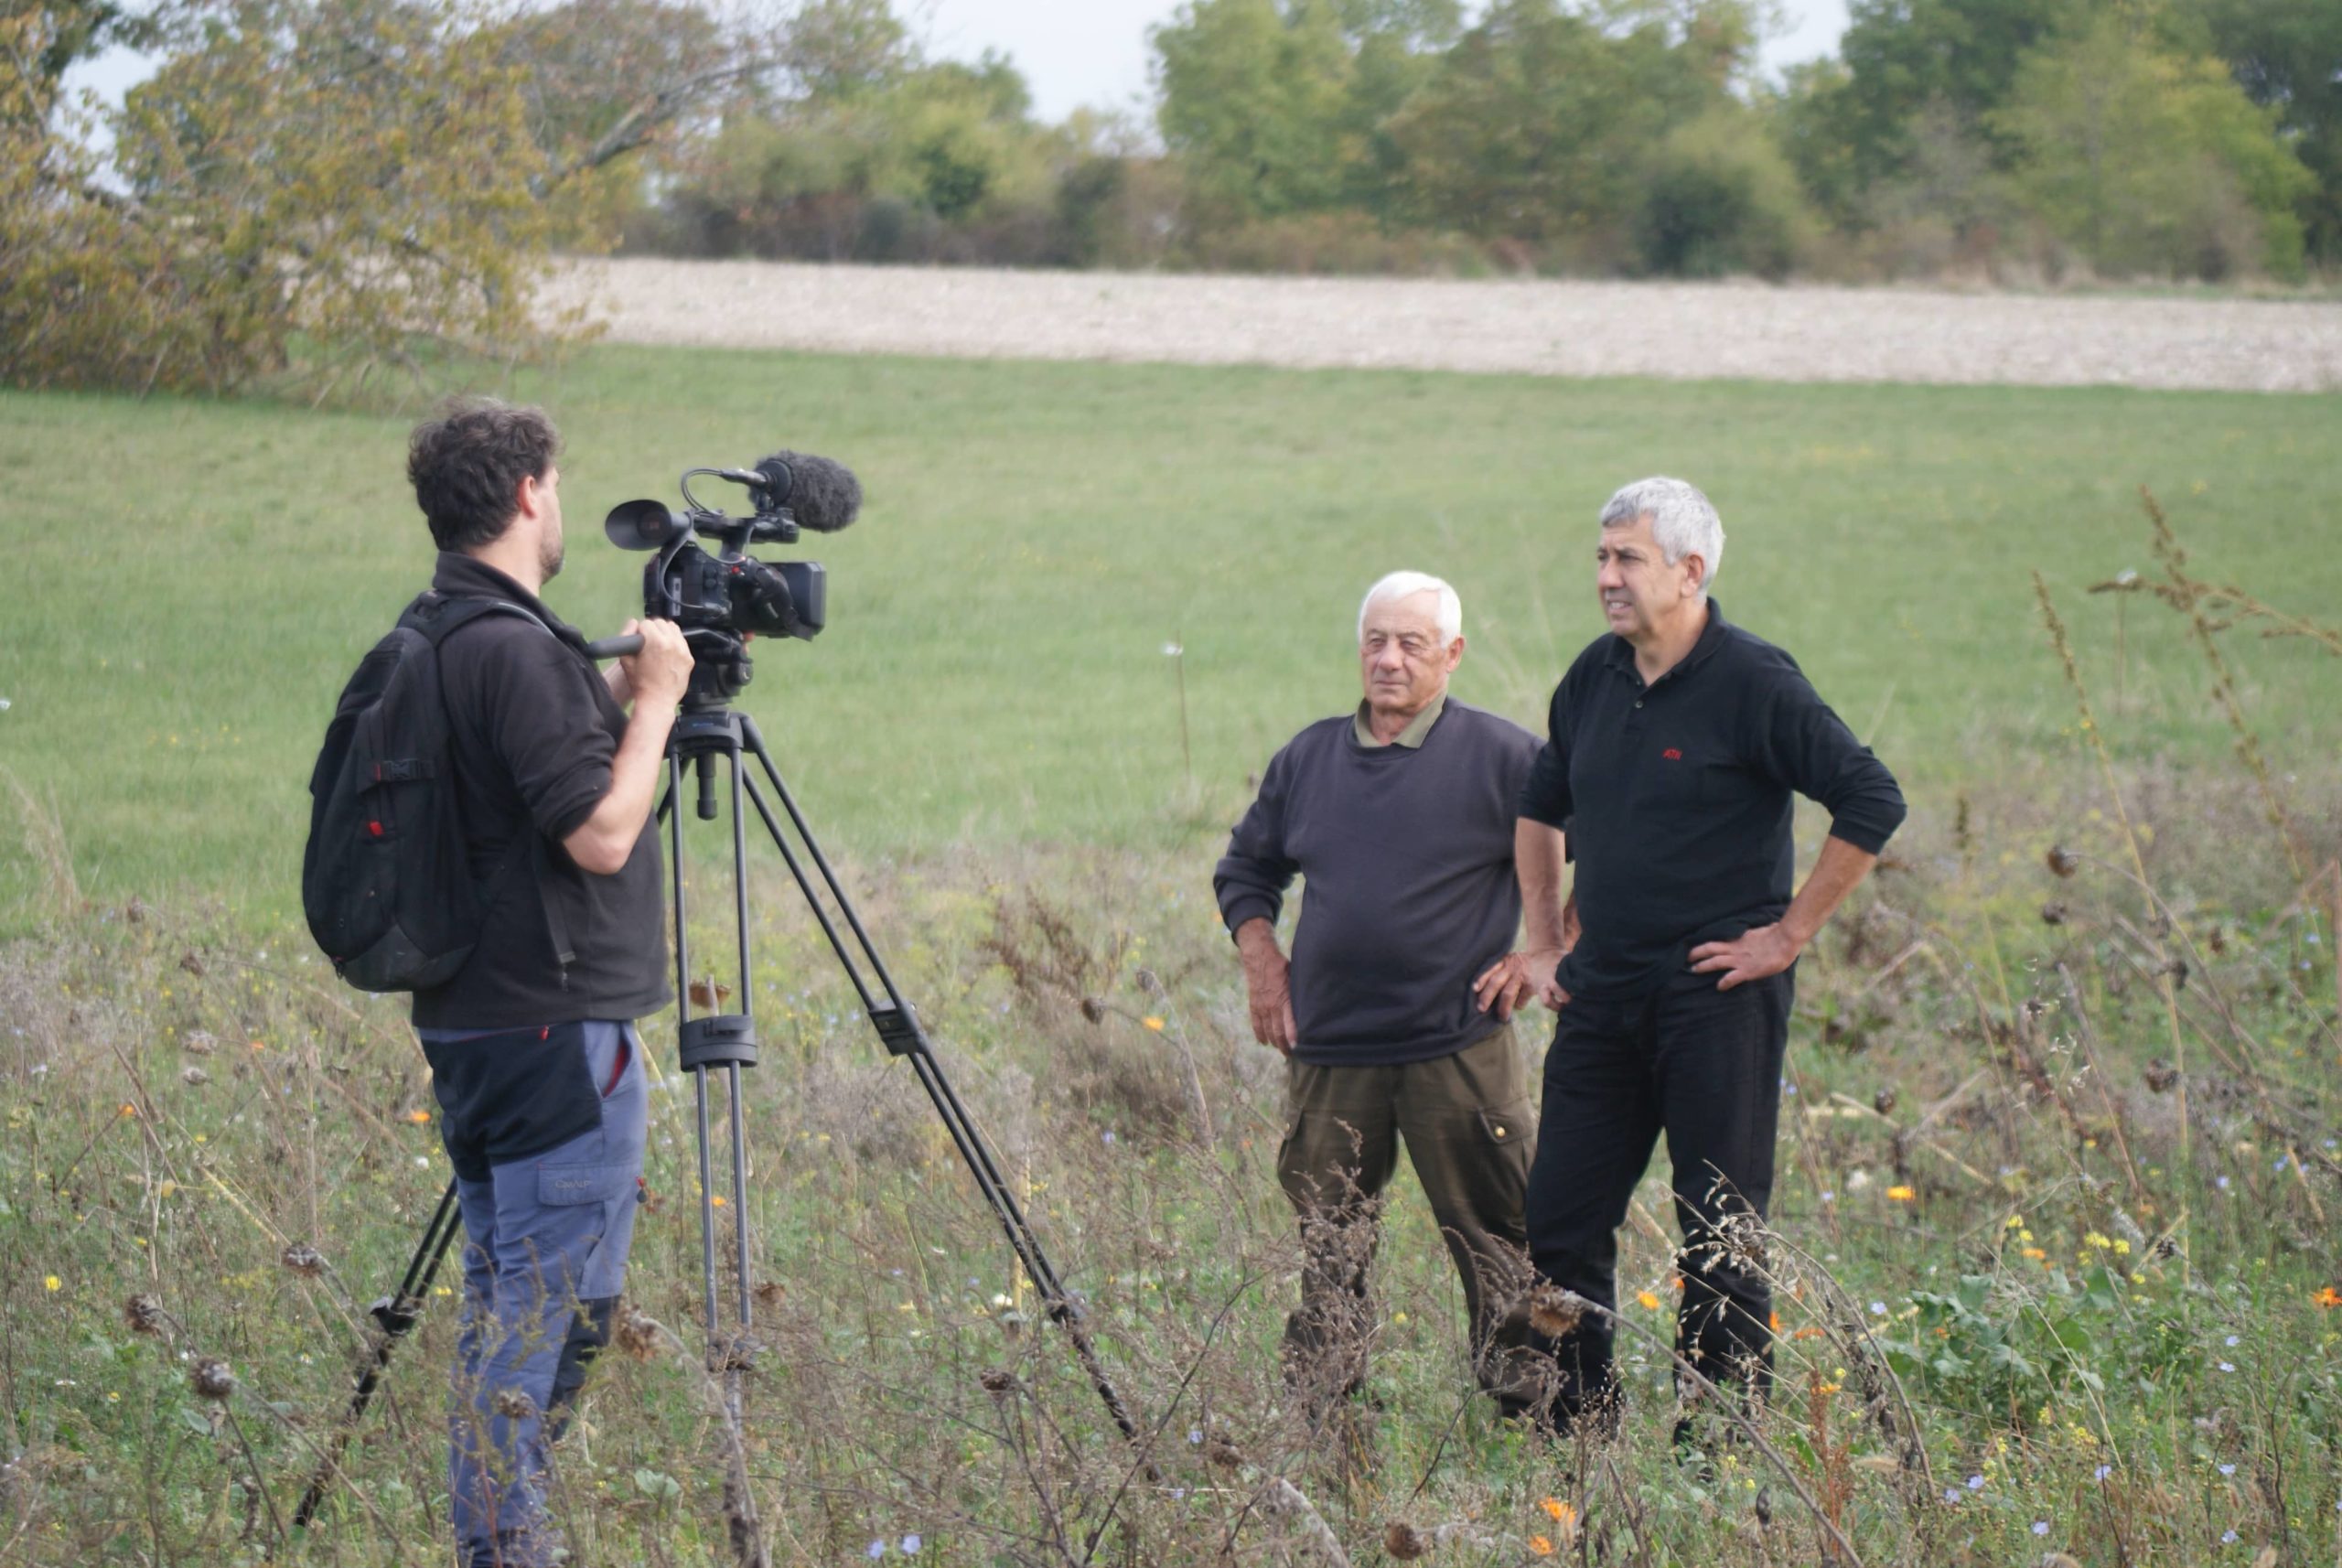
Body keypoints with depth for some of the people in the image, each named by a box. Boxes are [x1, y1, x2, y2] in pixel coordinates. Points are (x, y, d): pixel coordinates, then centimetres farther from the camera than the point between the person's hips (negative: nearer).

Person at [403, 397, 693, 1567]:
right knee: (554, 1299, -6)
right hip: (556, 1025, -10)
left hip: (470, 1022, 10)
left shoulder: (435, 638, 11)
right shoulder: (513, 649, -19)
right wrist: (653, 699, -10)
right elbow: (601, 834, -21)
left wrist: (616, 692, 16)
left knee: (508, 1295, 15)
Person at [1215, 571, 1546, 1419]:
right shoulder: (1308, 757, 10)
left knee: (1497, 1239, -2)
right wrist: (1261, 960, 9)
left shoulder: (1501, 757, -3)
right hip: (1329, 1051, 4)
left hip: (1458, 1052, -4)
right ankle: (1314, 1423, 14)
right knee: (1328, 1247, 8)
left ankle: (1527, 1405, 7)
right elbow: (1246, 869, 23)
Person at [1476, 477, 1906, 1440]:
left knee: (1720, 1236, -1)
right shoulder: (1596, 677, 9)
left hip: (1719, 999, -7)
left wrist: (1789, 935, -12)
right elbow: (1542, 807, 25)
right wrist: (1544, 943, 18)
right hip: (1603, 997, 7)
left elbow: (1871, 802, -14)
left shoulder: (1752, 682, -11)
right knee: (1561, 1225, 6)